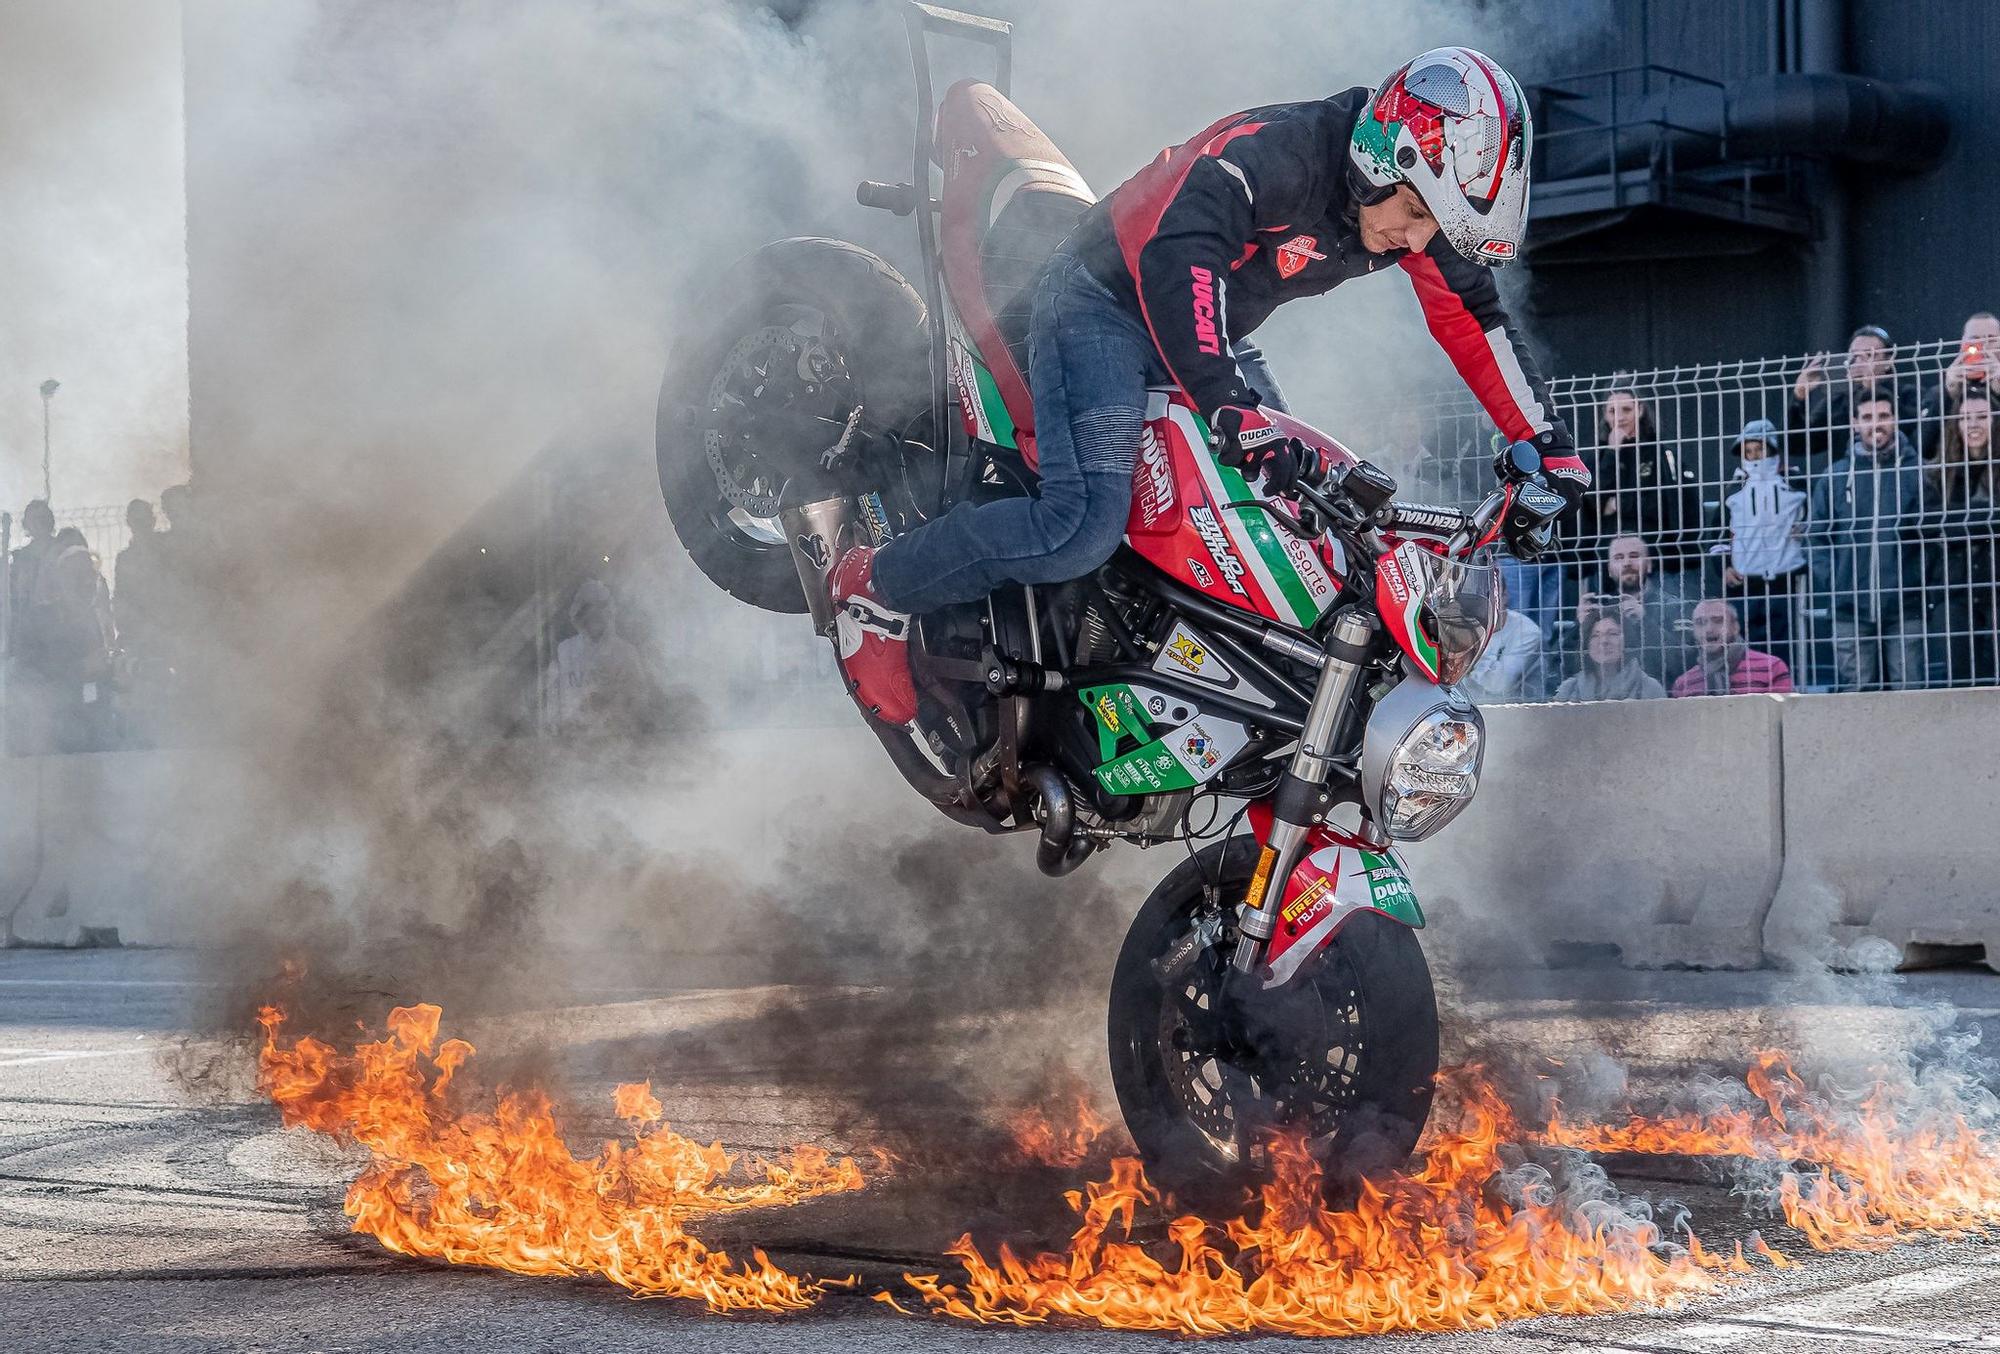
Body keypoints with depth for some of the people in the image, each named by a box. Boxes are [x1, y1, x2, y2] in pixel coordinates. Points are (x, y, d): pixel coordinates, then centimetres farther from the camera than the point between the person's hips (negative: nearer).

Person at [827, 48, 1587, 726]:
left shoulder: (1420, 204, -6)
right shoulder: (1272, 154, -31)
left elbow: (1475, 324, 7)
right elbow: (1177, 257, -45)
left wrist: (1548, 444, 2)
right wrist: (1234, 410, -53)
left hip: (1209, 334, 9)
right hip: (1107, 302, -9)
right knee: (1086, 526, -27)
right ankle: (876, 586, -10)